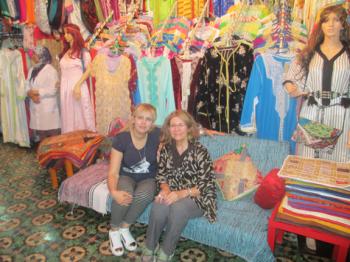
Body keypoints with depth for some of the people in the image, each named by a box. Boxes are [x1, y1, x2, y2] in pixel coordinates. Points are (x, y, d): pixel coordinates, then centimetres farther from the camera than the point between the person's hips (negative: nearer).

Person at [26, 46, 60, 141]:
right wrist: (31, 95, -10)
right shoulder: (32, 70, 15)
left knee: (52, 133, -3)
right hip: (35, 107, 7)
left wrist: (36, 92, -9)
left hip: (48, 106, -7)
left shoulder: (51, 70, -7)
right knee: (39, 131, 13)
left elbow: (52, 90, -15)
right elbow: (27, 86, 10)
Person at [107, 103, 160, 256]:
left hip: (148, 179, 1)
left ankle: (124, 227, -7)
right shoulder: (121, 139, -17)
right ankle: (114, 230, -5)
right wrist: (114, 191, -39)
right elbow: (113, 172, -18)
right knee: (125, 193, -33)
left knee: (145, 194, -33)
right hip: (126, 176, 0)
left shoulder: (157, 135, -15)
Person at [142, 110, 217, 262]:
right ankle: (150, 247, -6)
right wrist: (165, 190, -15)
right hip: (173, 194, 3)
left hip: (197, 197, -3)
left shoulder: (200, 151, -15)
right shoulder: (166, 149, 0)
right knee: (159, 206, -28)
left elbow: (207, 185, -16)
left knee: (178, 208, -33)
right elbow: (161, 175, 7)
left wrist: (181, 194, -28)